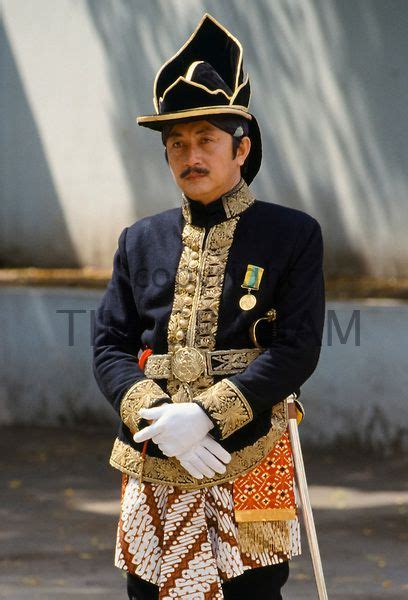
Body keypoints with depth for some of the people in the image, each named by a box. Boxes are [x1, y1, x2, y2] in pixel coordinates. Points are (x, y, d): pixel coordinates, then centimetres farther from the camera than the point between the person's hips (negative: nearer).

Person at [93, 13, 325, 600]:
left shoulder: (294, 235, 2)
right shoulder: (140, 242, 13)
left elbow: (298, 351, -7)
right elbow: (110, 348, 8)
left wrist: (206, 416, -17)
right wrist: (153, 414, -12)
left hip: (250, 462, -3)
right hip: (154, 467, 3)